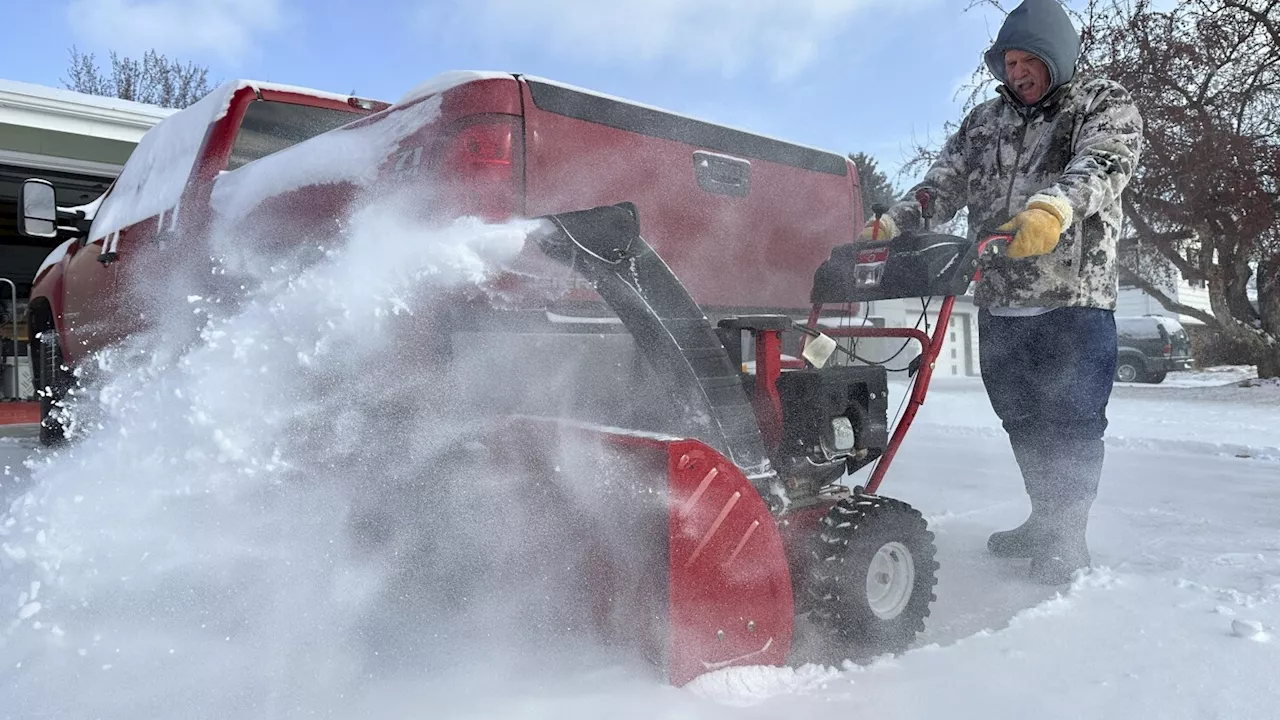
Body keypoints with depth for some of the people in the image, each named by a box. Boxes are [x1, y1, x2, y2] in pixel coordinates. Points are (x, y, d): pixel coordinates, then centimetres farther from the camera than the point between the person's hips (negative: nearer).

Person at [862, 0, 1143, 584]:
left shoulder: (1105, 104, 4)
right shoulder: (984, 121, 18)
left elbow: (1103, 164, -16)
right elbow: (944, 184, 10)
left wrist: (1053, 207, -37)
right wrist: (892, 222, -8)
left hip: (1075, 299, -4)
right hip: (998, 302, 5)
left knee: (1071, 421, -2)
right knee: (1020, 420, 12)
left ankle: (1067, 539, 11)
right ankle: (1044, 521, 28)